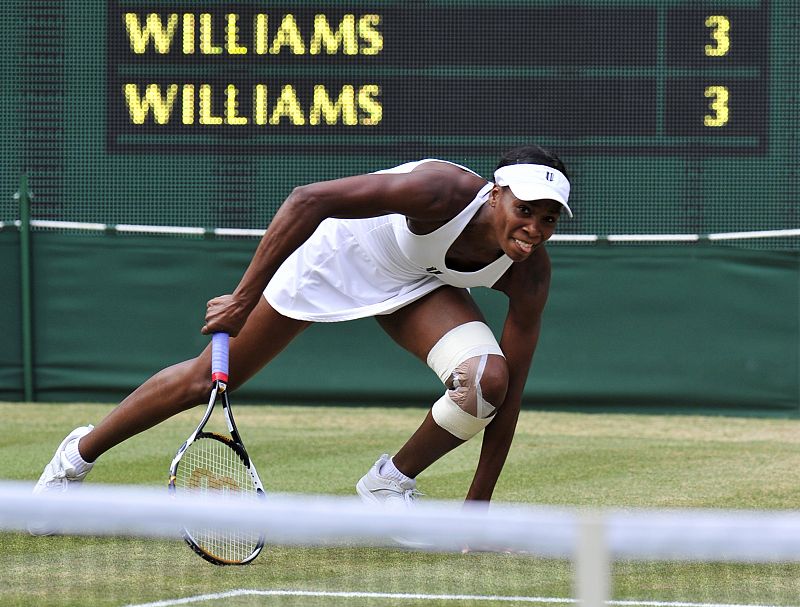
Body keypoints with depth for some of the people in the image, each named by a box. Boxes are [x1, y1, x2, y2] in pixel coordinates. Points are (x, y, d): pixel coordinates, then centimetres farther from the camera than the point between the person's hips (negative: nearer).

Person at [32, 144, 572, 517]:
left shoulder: (529, 274, -26)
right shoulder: (443, 192, -40)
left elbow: (509, 393, -19)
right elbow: (307, 200, -39)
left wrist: (478, 507, -18)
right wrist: (244, 299, -37)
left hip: (418, 287, 3)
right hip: (335, 253, -3)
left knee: (486, 380, -24)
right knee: (209, 379, 5)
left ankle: (391, 482, 4)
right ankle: (81, 452, 31)